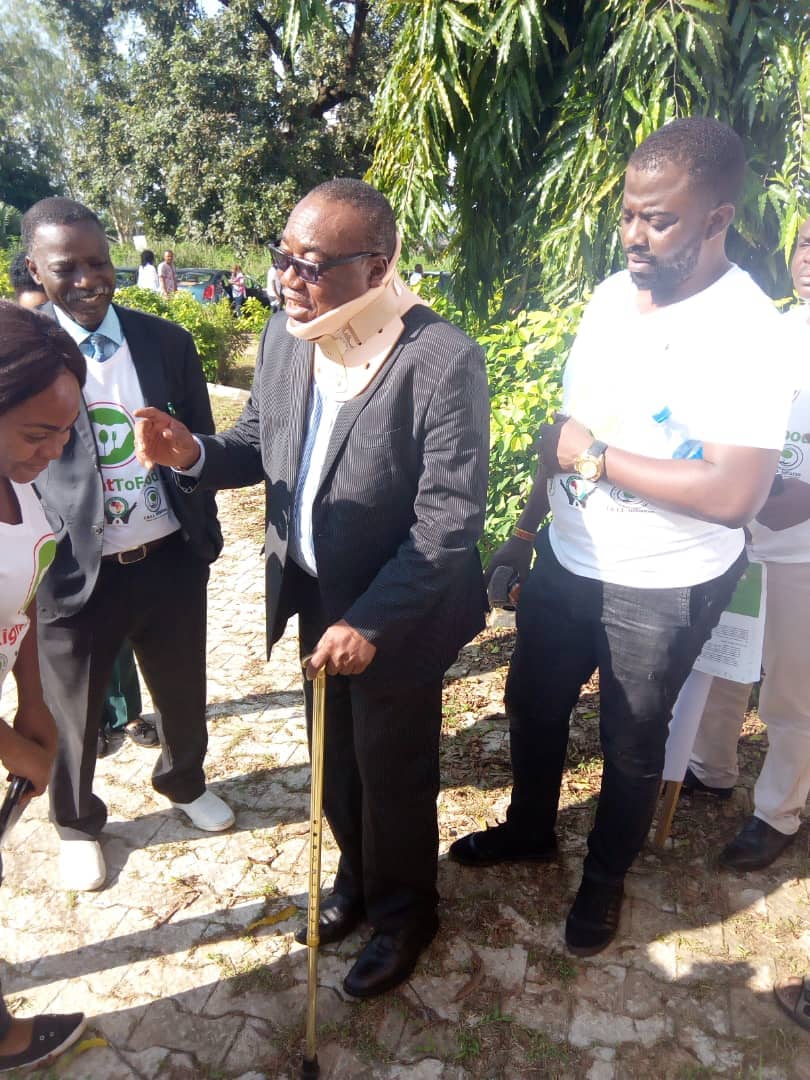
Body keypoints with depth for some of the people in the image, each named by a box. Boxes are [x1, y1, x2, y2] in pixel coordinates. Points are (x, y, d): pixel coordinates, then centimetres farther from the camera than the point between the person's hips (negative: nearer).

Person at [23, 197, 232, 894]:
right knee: (72, 716, 17)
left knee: (183, 692, 22)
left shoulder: (167, 341, 0)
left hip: (171, 560, 3)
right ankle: (77, 823, 46)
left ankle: (184, 781, 53)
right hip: (75, 570, -2)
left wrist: (206, 536, 7)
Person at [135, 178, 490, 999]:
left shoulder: (443, 360, -24)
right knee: (334, 751, 23)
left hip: (398, 612, -6)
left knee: (391, 766, 14)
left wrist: (370, 621, -25)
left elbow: (449, 519, -23)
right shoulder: (284, 334, -3)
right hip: (314, 594, 6)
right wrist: (196, 455, -13)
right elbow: (259, 443, 8)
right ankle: (358, 871, 53)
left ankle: (403, 911, 44)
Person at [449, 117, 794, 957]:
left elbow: (734, 494, -30)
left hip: (662, 592, -6)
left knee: (631, 746, 15)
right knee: (532, 705, 21)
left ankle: (605, 876, 44)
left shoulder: (749, 332, -20)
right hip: (565, 561, 6)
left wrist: (595, 457, -23)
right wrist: (526, 528, 11)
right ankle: (530, 827, 50)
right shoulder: (610, 295, 0)